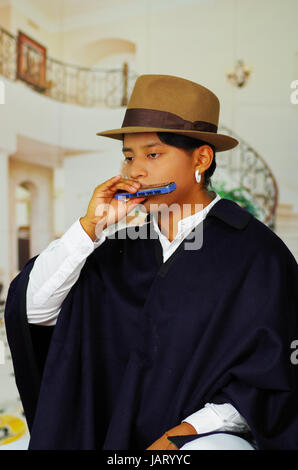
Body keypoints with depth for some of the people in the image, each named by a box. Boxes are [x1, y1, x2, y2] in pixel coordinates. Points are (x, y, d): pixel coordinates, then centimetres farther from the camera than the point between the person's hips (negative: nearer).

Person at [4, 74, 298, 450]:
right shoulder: (122, 250, 6)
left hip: (212, 435, -4)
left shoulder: (256, 251, -7)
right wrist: (89, 226, -9)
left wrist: (184, 433, -16)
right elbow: (34, 310, 0)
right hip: (122, 435, 5)